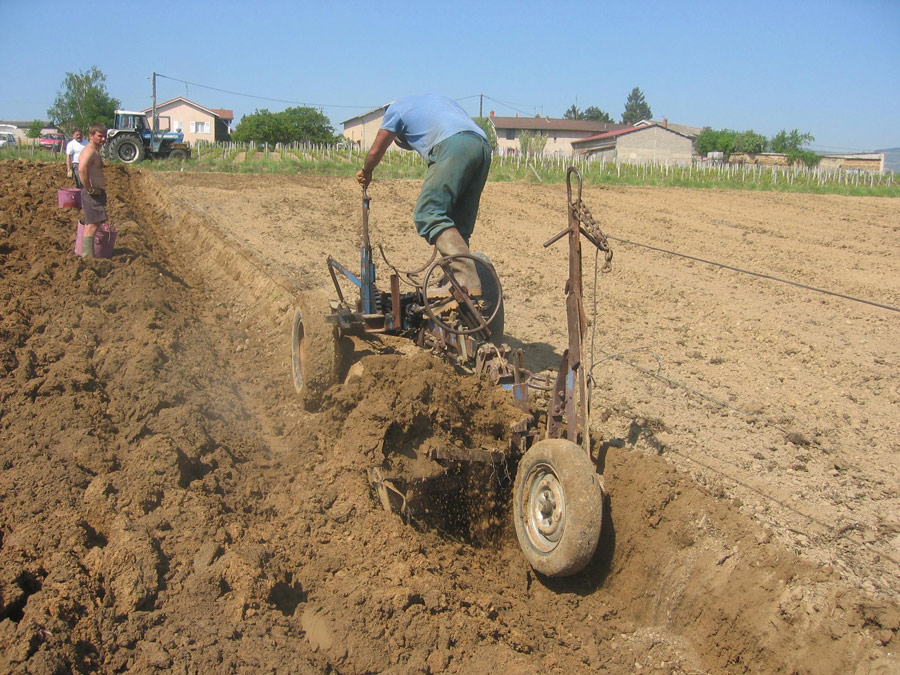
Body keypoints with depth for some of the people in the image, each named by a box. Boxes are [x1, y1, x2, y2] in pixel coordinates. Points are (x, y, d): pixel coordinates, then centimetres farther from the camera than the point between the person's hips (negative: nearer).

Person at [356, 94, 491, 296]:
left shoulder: (396, 108, 23)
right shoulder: (436, 98, 41)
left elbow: (376, 151, 28)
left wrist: (366, 172, 49)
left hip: (453, 145, -7)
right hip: (483, 145, 8)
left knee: (428, 214, -14)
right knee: (459, 225, 9)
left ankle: (467, 281, -30)